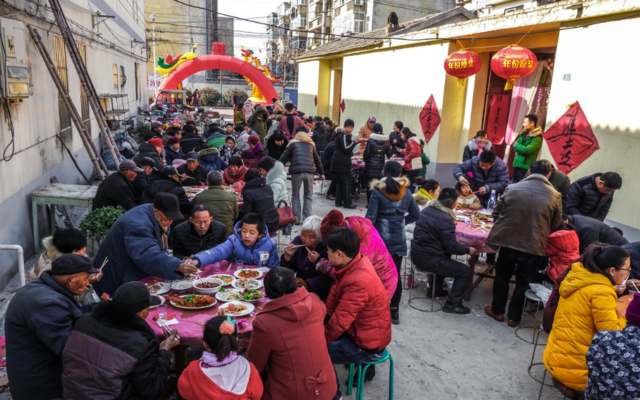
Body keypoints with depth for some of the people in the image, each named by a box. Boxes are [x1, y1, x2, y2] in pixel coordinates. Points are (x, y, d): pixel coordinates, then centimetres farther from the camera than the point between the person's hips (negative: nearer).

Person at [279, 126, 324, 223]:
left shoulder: (293, 143, 14)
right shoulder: (311, 144, 21)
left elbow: (284, 157, 12)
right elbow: (318, 160, 26)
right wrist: (321, 172, 37)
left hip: (297, 171, -2)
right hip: (310, 172, 2)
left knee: (295, 196, 10)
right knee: (308, 196, 12)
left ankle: (297, 219, 6)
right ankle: (308, 219, 6)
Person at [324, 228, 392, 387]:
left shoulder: (358, 282, -34)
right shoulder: (355, 262, -7)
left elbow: (340, 321, -27)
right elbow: (335, 292, 2)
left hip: (368, 346, -9)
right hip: (367, 330, 9)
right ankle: (365, 368, 30)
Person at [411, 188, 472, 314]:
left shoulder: (426, 209, 5)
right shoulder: (445, 219, -21)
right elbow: (452, 247, -19)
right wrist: (468, 249, -2)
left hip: (416, 254, 9)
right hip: (429, 260, -9)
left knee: (445, 260, 37)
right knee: (465, 271, 2)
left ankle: (436, 290, 43)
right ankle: (452, 304, 7)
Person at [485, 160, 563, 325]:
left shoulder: (512, 188, -2)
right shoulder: (555, 196, -3)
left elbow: (496, 213, 5)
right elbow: (555, 224, 8)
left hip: (508, 241, 1)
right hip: (534, 246, 0)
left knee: (502, 277, 21)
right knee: (523, 283, 18)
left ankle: (497, 311, 34)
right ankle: (514, 317, 29)